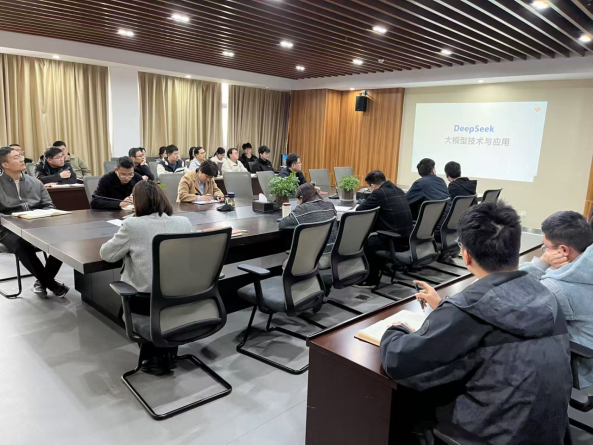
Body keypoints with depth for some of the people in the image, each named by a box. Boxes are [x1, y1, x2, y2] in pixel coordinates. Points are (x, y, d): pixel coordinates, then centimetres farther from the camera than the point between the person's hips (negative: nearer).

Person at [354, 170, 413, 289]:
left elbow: (359, 210, -7)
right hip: (407, 239, 8)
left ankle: (371, 279, 22)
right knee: (374, 238, 29)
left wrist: (365, 202, 13)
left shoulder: (378, 193, -11)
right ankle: (377, 271, 38)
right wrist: (372, 205, 24)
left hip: (394, 241, -8)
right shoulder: (398, 190, 12)